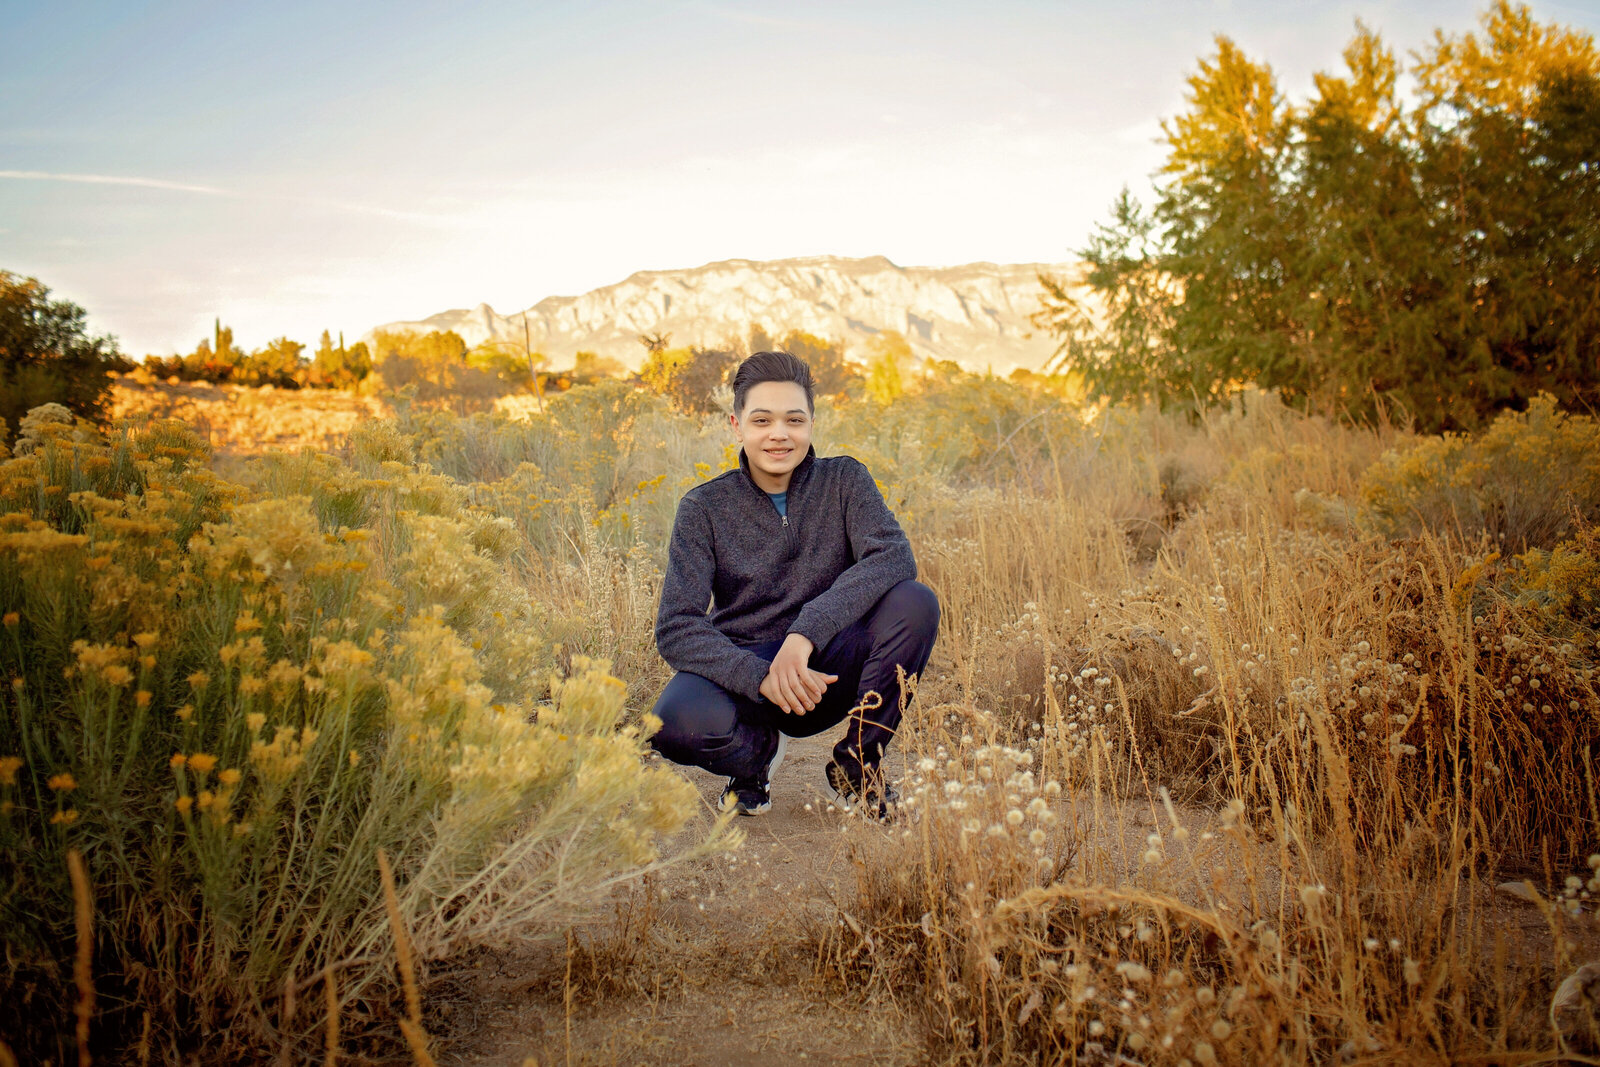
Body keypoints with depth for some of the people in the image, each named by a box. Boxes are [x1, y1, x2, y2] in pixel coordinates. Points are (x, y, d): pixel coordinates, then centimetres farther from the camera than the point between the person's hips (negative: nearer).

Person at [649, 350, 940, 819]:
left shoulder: (844, 481, -2)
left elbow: (894, 556, -21)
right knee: (677, 722, -35)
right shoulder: (705, 507, -5)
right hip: (742, 668, -1)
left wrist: (806, 632, -34)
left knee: (915, 602, -26)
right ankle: (757, 749, 4)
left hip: (826, 668, 1)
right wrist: (761, 677, -30)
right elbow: (676, 629, -13)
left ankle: (857, 763, -4)